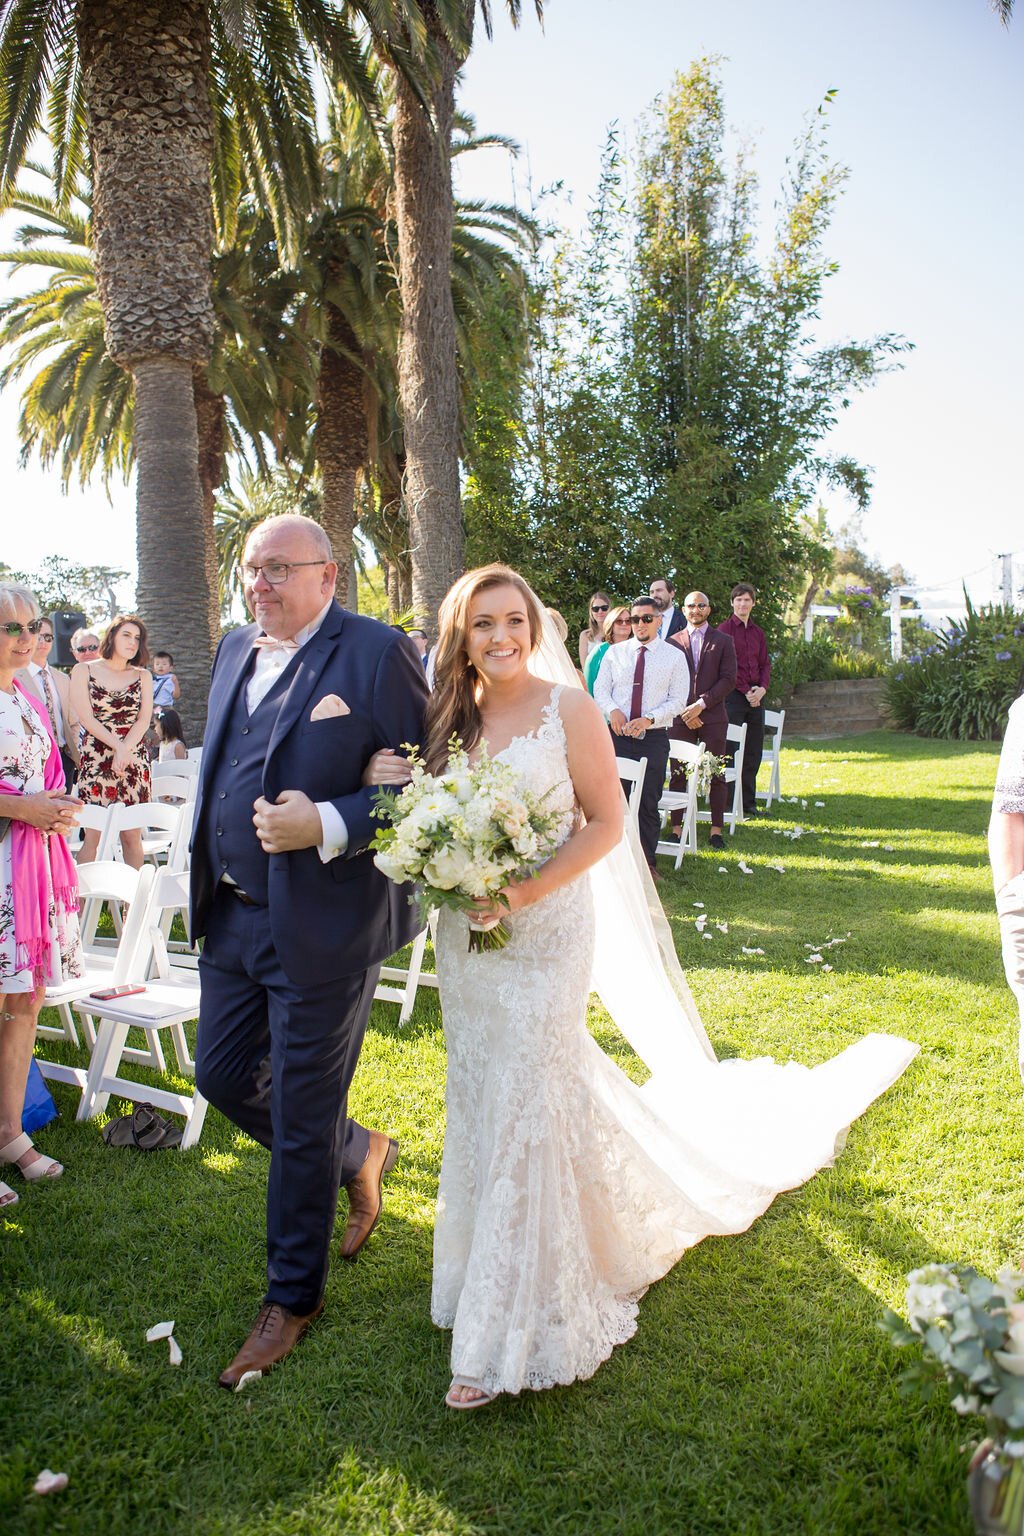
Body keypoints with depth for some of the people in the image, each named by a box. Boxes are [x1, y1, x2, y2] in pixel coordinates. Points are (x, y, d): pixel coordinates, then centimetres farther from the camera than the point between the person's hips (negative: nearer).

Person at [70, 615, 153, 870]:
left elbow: (144, 720, 3)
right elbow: (86, 718, -3)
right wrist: (118, 746, -12)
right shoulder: (84, 670, 6)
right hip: (95, 761, -2)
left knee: (132, 835, 1)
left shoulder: (143, 676, 13)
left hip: (134, 761, 2)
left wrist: (124, 751, -13)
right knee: (92, 834, -7)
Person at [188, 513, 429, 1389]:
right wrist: (208, 882, 15)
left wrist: (328, 826, -26)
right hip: (233, 916, 8)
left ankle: (293, 1297, 30)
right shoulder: (236, 650, 10)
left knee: (302, 1121, 6)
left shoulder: (376, 652, -12)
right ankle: (361, 1155, 43)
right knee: (224, 1077, 18)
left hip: (322, 924, -7)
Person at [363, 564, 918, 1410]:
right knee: (480, 1101, 14)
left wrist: (525, 893, -20)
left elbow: (604, 823, -10)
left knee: (521, 1109, -2)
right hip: (465, 936, 6)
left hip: (544, 930, -5)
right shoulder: (450, 716, 6)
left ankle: (508, 1336, 14)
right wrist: (393, 788, -8)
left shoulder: (568, 707, -9)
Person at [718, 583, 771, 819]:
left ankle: (749, 802, 14)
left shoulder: (757, 633, 17)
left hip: (756, 696, 6)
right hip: (733, 694, -6)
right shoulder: (725, 629, -2)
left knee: (754, 751, 7)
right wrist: (746, 691, -11)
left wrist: (762, 689, -2)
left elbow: (765, 664, 16)